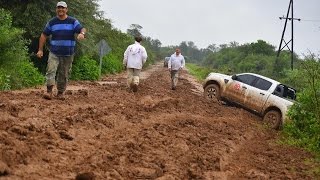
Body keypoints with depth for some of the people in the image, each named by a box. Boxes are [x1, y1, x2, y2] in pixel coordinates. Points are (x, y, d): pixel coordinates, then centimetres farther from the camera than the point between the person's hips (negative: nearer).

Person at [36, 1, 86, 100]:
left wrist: (82, 33, -36)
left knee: (64, 74, 6)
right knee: (51, 70, -16)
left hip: (68, 54, 0)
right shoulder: (52, 22, 6)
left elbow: (82, 29, -10)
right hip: (54, 53, 0)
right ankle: (49, 91, -19)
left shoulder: (73, 21, 2)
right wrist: (40, 49, 2)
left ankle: (60, 92, 17)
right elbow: (44, 35, 9)